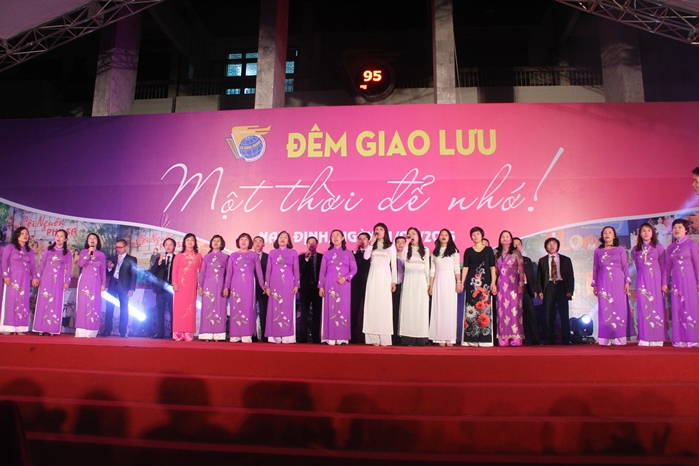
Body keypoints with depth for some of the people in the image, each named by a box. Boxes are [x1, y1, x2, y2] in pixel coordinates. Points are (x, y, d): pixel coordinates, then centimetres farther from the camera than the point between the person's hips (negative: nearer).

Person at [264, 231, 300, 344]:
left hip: (288, 284, -1)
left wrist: (296, 285, -3)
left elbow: (296, 270, 5)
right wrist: (267, 286, 3)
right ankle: (275, 336, 4)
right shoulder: (272, 253, 11)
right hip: (275, 284, 1)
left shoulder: (293, 253, 7)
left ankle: (287, 336, 0)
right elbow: (268, 270, 9)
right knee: (274, 309, 0)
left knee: (287, 308, -3)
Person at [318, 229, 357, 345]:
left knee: (343, 309, -3)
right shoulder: (327, 253, 10)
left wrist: (346, 277, -13)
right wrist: (321, 286, 0)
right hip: (330, 285, 1)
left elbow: (354, 269, 3)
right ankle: (330, 337, -2)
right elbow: (322, 271, 8)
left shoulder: (348, 253, 8)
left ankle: (342, 338, -2)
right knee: (330, 309, -3)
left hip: (344, 285, 0)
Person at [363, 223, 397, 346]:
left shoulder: (391, 246, 9)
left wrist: (394, 281, 1)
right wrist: (371, 243, -8)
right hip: (373, 275, 1)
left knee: (384, 304, -3)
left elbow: (393, 264, 7)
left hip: (385, 276, -1)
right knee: (372, 304, -3)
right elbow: (366, 257, -8)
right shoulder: (372, 245, 10)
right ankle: (374, 337, -1)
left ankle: (384, 338, 0)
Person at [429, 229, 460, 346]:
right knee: (438, 309, -1)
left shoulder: (453, 251, 6)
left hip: (450, 280, -2)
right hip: (438, 281, 2)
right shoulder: (435, 252, 12)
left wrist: (458, 282, -7)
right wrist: (431, 285, 3)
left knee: (450, 308, -4)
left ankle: (450, 338, -1)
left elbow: (457, 268, 2)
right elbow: (432, 270, 10)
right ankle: (440, 338, 1)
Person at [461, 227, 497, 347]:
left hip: (485, 282, -1)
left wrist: (493, 282, -4)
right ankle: (471, 339, 2)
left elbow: (492, 267, 5)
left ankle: (484, 339, 0)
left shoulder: (488, 250, 8)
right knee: (471, 309, -2)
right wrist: (462, 282, -3)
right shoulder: (468, 251, 11)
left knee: (485, 308, -5)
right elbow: (465, 267, 6)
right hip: (472, 283, 1)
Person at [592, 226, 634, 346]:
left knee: (619, 307, -3)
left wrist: (627, 282, -4)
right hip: (603, 282, 1)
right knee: (605, 309, -2)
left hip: (618, 281, -1)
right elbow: (595, 268, 12)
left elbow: (625, 266, 4)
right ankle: (606, 338, 0)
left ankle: (619, 338, 1)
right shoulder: (598, 251, 12)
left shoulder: (620, 249, 8)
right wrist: (594, 285, 8)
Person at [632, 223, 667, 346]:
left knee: (656, 306, -2)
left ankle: (656, 338, 3)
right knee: (643, 307, -1)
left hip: (655, 278, -2)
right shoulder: (636, 249, 11)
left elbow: (663, 266, 2)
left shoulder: (659, 247, 5)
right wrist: (641, 278, 4)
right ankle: (644, 338, 1)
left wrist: (664, 283, -4)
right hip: (641, 280, 2)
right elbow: (637, 267, 13)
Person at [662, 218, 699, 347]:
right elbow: (668, 266, 14)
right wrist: (665, 283, 9)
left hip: (689, 279, -4)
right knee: (678, 307, 3)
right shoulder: (670, 247, 14)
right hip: (676, 280, 4)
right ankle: (680, 339, 7)